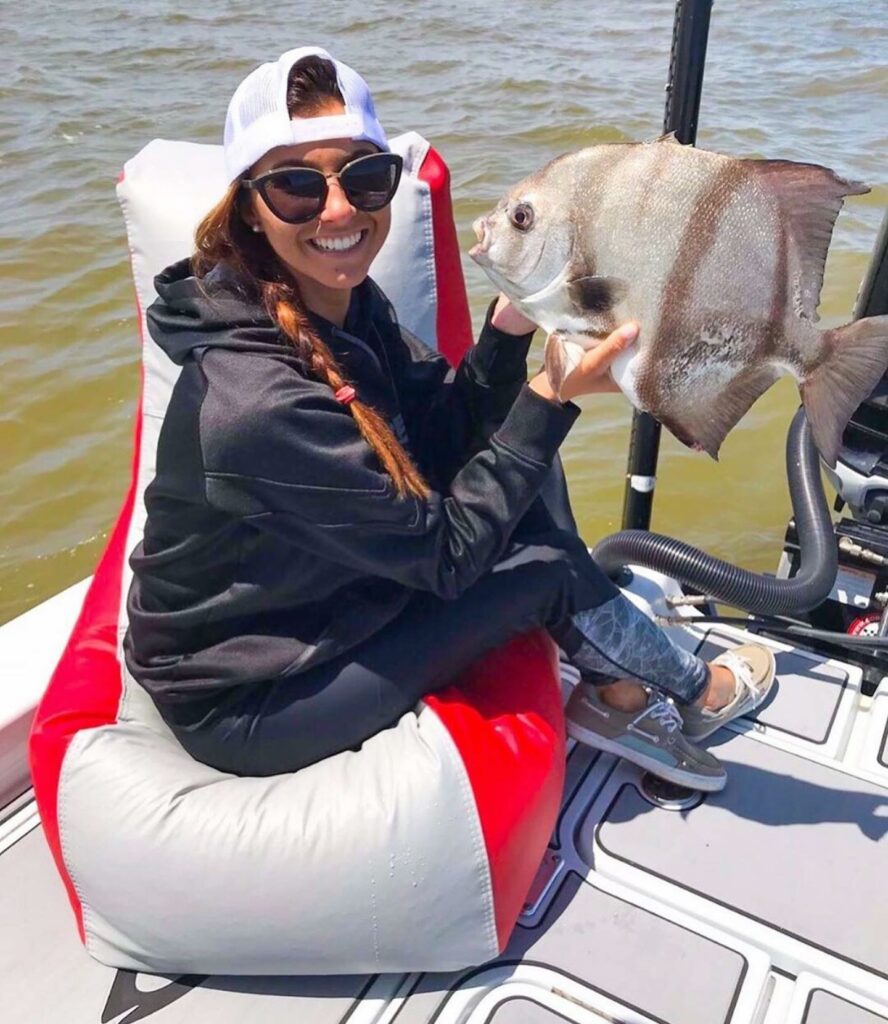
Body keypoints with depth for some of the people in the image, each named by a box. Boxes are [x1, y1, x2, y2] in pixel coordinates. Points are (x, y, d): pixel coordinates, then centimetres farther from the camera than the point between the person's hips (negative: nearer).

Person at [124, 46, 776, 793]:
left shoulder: (346, 300, -8)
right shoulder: (260, 404, -34)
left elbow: (448, 442, -4)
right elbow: (445, 555, -25)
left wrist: (511, 324, -18)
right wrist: (555, 396, -25)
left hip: (313, 595, 8)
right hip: (242, 703, -7)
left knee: (517, 459, -3)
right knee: (548, 564, -10)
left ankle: (615, 696, 11)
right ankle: (693, 695, 22)